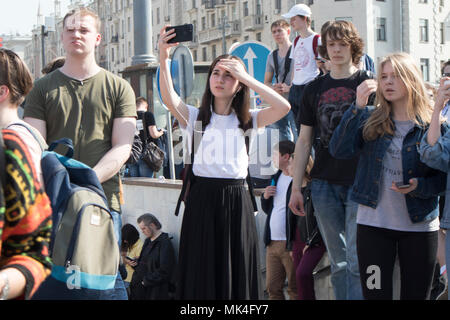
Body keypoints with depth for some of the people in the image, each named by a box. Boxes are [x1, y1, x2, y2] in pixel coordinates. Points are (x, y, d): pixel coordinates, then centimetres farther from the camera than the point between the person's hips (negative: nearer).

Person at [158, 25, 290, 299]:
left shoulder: (246, 121, 9)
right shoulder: (196, 117, 7)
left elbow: (283, 107, -7)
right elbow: (169, 99, -13)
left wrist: (245, 77, -7)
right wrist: (164, 58, -26)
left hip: (236, 200, 1)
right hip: (202, 198, -1)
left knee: (237, 275, 4)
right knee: (202, 276, 0)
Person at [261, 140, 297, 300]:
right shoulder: (276, 178, 16)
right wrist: (265, 197, 3)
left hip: (290, 244, -8)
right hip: (272, 243, 8)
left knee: (294, 289, -1)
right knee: (272, 287, 10)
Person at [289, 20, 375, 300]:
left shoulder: (368, 84, 2)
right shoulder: (315, 89, 12)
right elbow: (304, 141, 13)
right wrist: (296, 187, 11)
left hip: (360, 182, -4)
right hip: (324, 183, 4)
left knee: (356, 260, -8)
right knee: (338, 262, 9)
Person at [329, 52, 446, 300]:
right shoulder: (369, 119, 3)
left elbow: (444, 177, 1)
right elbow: (339, 150, -13)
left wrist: (420, 186, -19)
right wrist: (358, 106, -18)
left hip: (419, 226, -1)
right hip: (373, 223, 1)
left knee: (416, 295, 7)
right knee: (375, 294, 4)